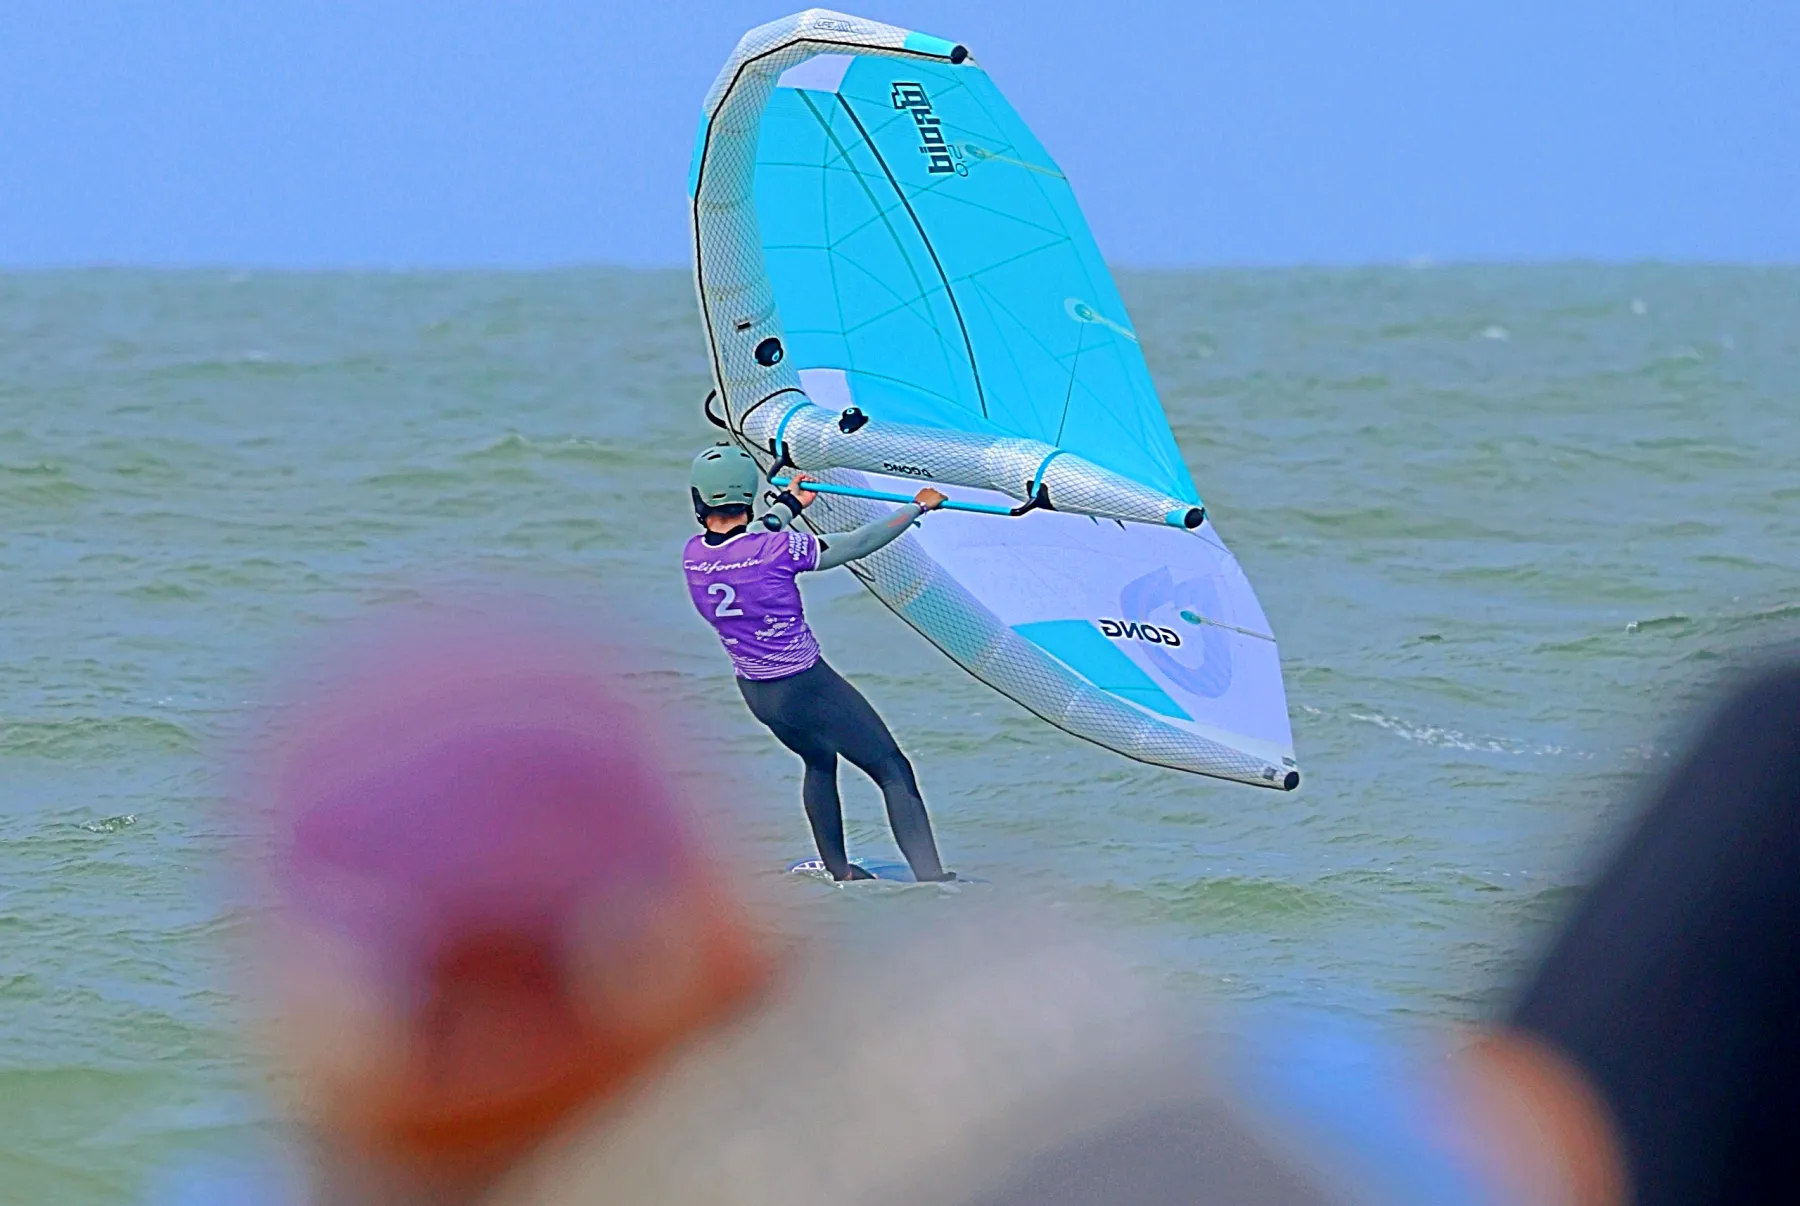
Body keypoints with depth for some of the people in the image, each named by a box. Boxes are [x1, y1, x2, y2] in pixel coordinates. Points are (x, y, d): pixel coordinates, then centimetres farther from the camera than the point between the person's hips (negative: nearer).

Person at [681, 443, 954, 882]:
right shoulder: (779, 549, -24)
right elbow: (859, 543, -15)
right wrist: (918, 507, -1)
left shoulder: (693, 555, -7)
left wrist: (789, 505, 31)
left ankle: (837, 868, 38)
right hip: (807, 689, -6)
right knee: (893, 772, 1)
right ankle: (930, 876, -6)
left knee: (819, 761, 32)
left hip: (754, 692, 7)